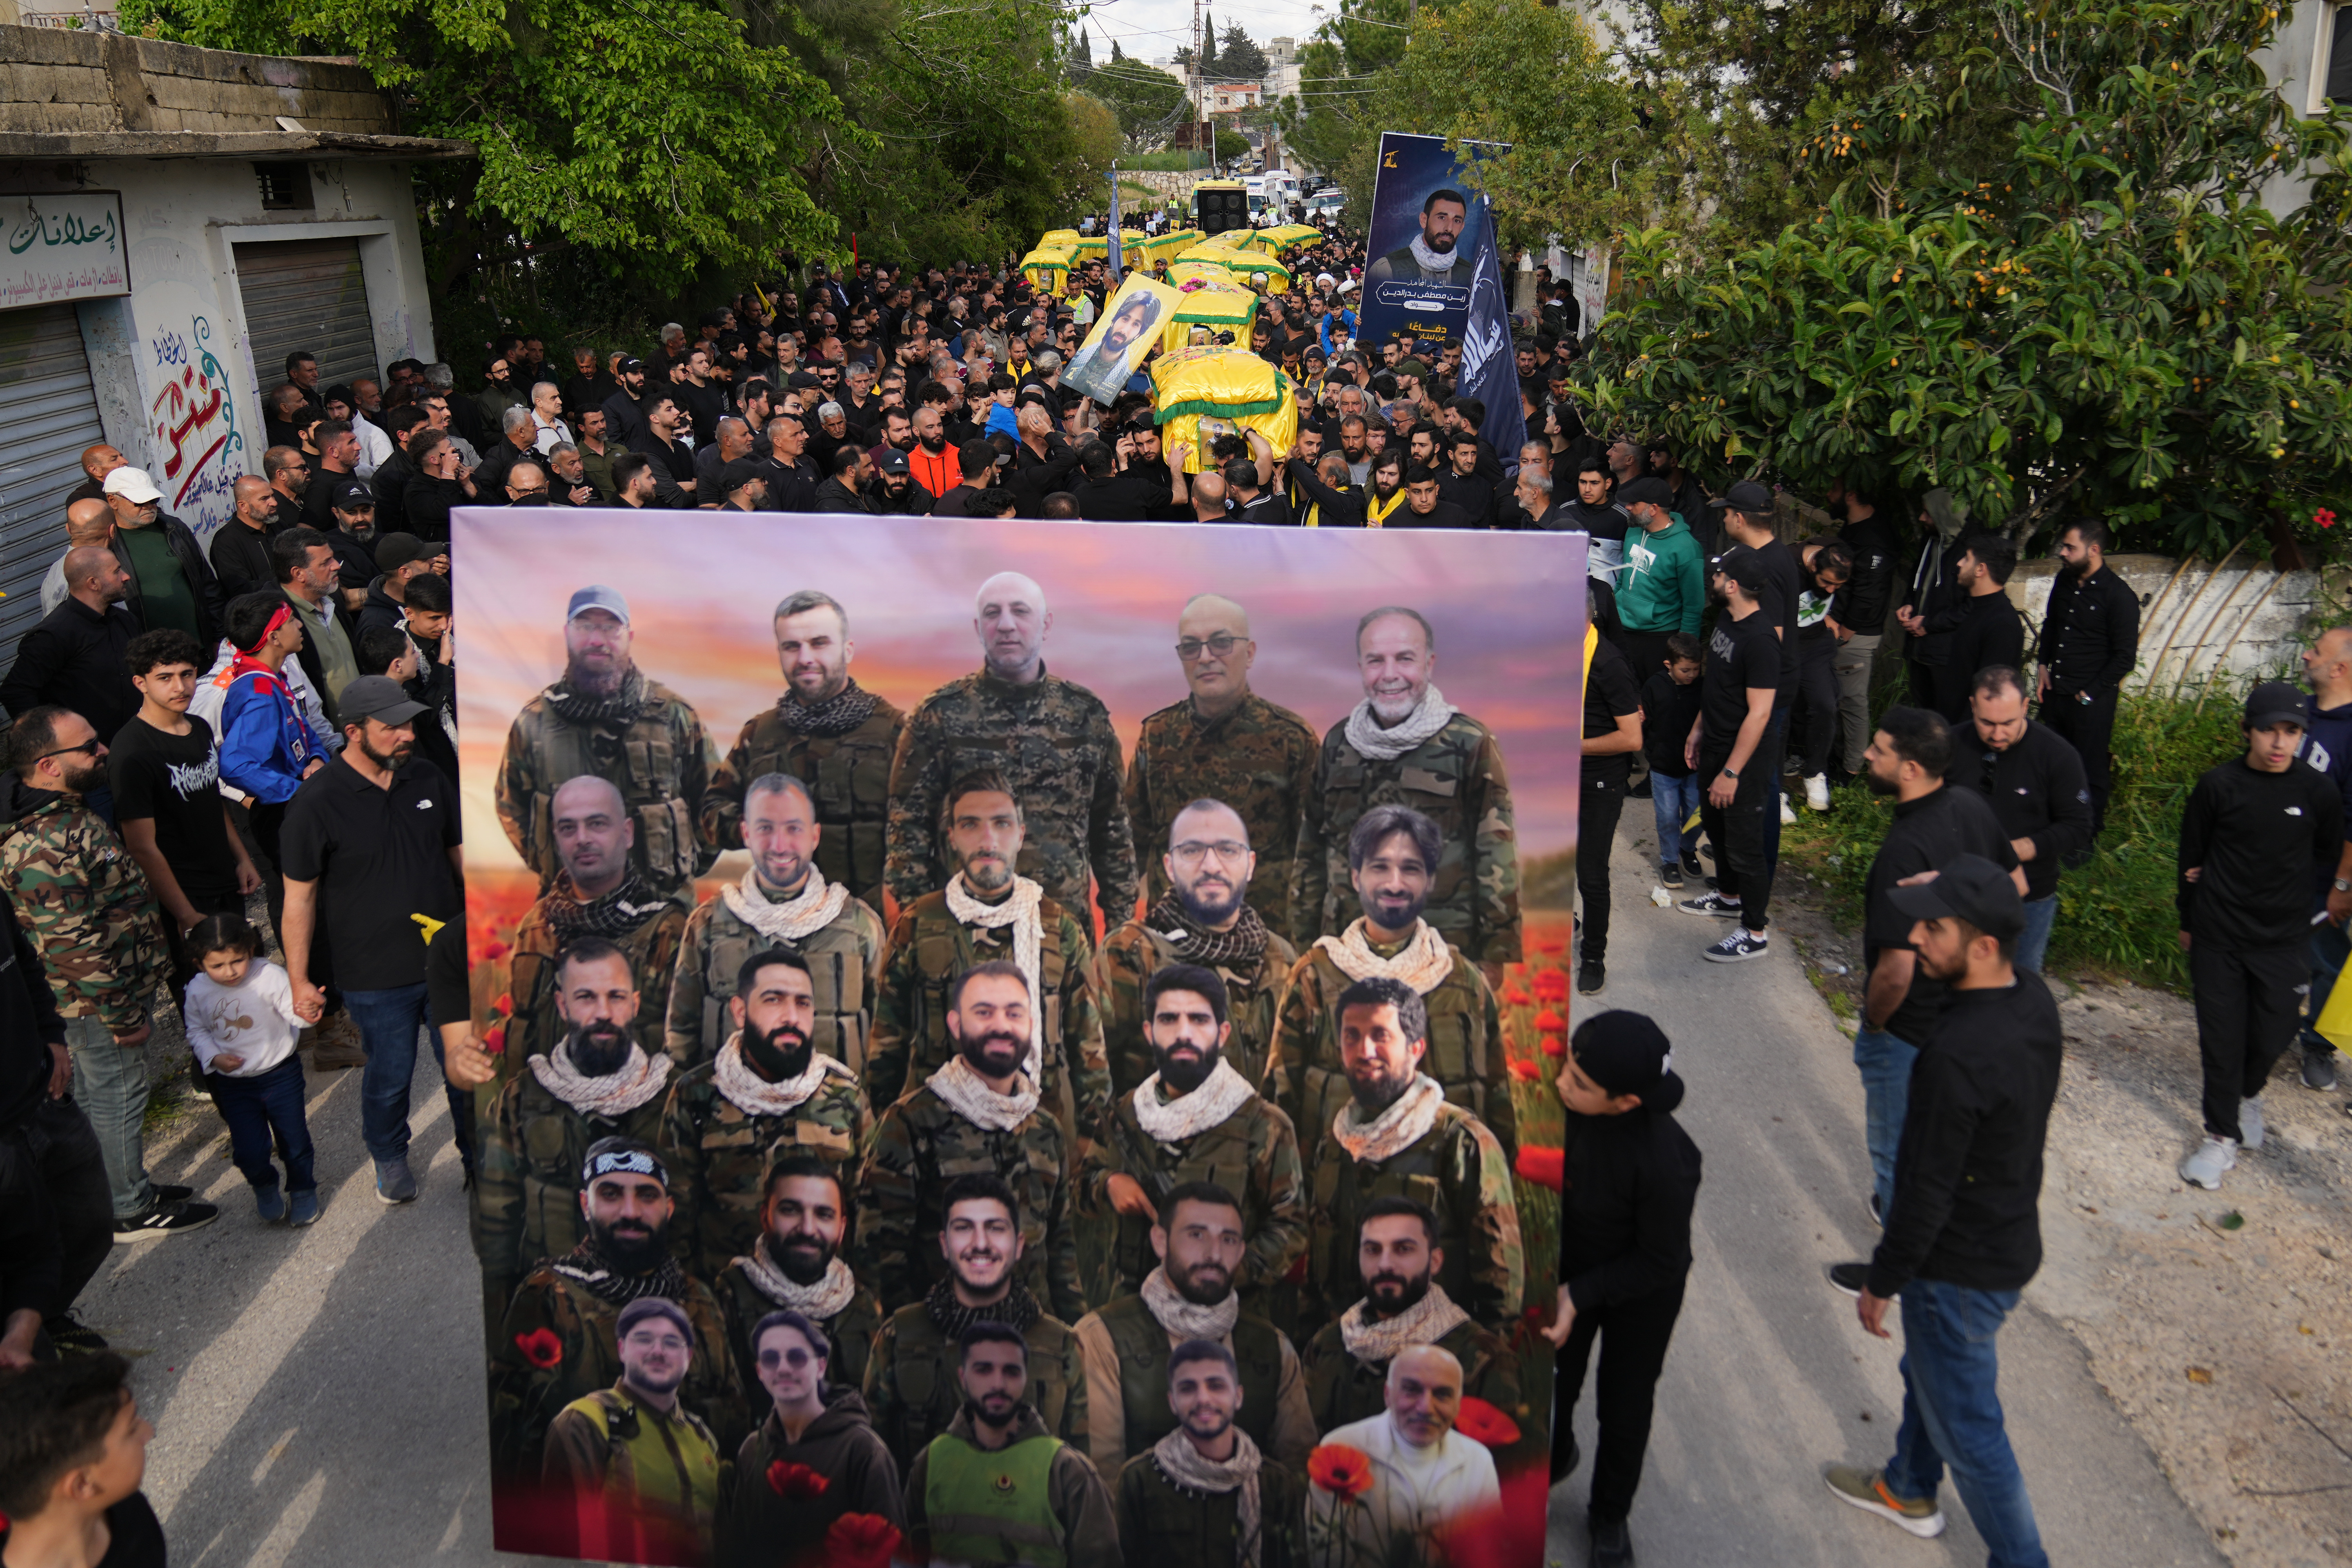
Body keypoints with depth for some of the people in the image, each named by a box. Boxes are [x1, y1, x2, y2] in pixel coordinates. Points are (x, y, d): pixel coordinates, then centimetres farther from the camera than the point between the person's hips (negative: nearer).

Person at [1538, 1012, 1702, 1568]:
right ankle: (1553, 1461, 55)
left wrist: (1580, 1295, -25)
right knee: (1548, 1388, 20)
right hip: (1565, 1270, 3)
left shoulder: (1666, 1160, -39)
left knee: (1624, 1407, 19)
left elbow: (1661, 1262, -23)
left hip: (1641, 1295, -3)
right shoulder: (1557, 1102, -28)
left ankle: (1610, 1517, 48)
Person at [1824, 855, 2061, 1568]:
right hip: (2010, 1237, 10)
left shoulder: (1959, 1055, -35)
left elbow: (1928, 1193, -25)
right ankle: (1909, 1489, 53)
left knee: (1966, 1426, 11)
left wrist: (1881, 1280, -13)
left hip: (1963, 1267, -10)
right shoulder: (2035, 1000, -9)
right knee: (1927, 1369, 31)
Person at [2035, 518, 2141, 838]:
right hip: (2055, 692, 7)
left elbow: (2125, 656, -13)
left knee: (2090, 772, 4)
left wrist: (2090, 693, -12)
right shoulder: (2064, 581, 6)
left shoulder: (2119, 595, -15)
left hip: (2092, 700, -7)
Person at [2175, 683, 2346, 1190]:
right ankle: (2222, 1134, 19)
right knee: (2221, 1037, 4)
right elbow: (2192, 858, 4)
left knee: (2272, 1036, 7)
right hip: (2219, 935, -1)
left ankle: (2248, 1093, 40)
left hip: (2283, 939, 1)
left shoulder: (2319, 792, -6)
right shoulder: (2219, 785, -7)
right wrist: (2188, 921, 10)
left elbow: (2329, 858, 9)